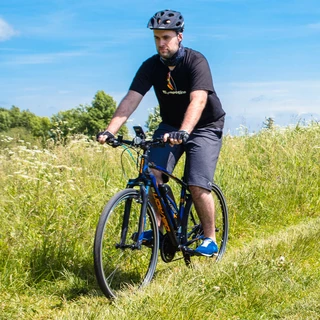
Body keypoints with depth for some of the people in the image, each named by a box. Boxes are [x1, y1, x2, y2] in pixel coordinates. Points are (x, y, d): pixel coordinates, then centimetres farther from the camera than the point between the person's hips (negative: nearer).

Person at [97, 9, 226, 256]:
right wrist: (110, 131, -34)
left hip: (205, 127, -4)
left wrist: (183, 132, -54)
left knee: (197, 186, -17)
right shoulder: (151, 66, -10)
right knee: (152, 175, -17)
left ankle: (210, 238, 2)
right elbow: (131, 99, -20)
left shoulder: (196, 61, -23)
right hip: (170, 125, 4)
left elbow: (198, 100, -38)